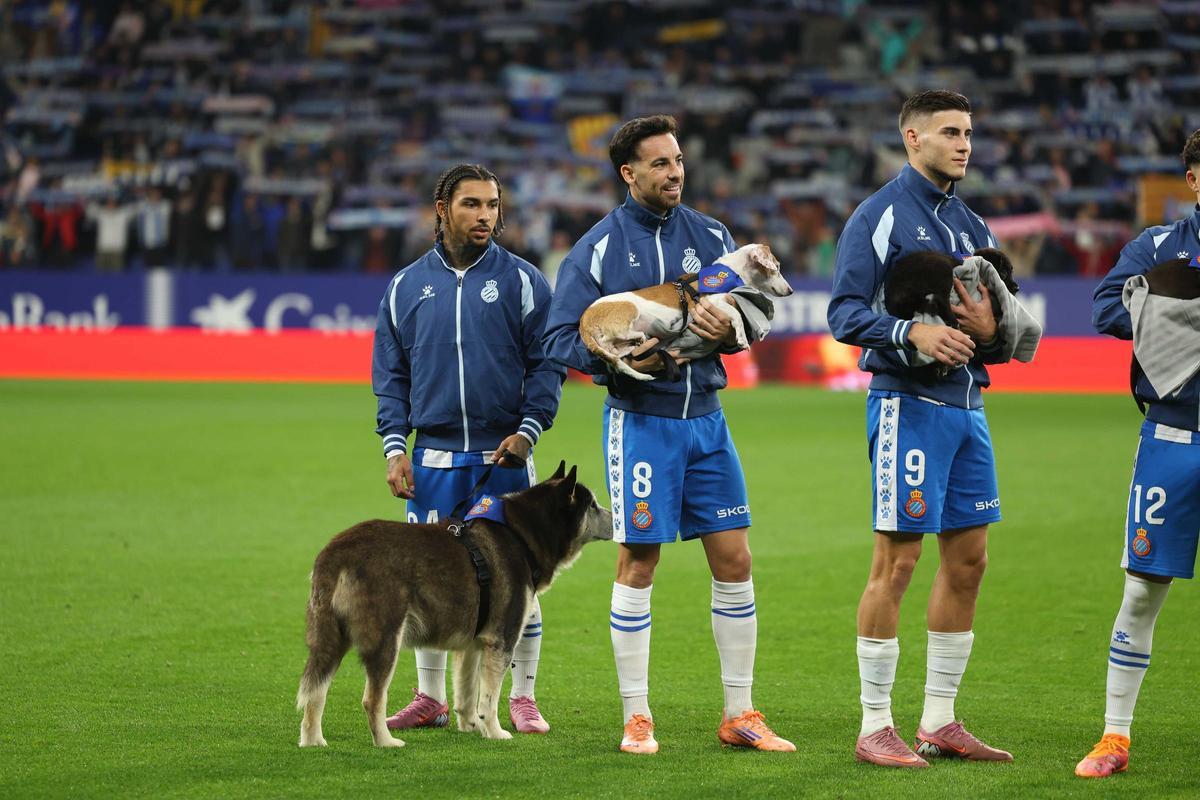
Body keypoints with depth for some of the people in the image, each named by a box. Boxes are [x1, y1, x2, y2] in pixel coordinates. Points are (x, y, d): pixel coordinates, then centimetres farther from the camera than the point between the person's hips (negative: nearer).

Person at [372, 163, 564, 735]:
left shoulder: (521, 281, 3)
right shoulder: (407, 286, 8)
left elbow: (547, 363, 2)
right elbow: (391, 375, 12)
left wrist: (529, 429, -10)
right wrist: (394, 447, 2)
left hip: (503, 456, -2)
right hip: (433, 457, 2)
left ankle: (522, 698, 10)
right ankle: (430, 698, 15)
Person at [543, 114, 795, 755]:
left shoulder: (711, 236, 9)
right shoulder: (597, 248, -1)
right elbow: (560, 337, -3)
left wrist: (729, 330, -12)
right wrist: (614, 358, -20)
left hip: (706, 418, 4)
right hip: (639, 420, -4)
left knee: (734, 560, 3)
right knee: (637, 565, -2)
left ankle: (739, 715, 12)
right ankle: (637, 718, 7)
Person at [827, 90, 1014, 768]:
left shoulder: (972, 225, 16)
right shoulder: (880, 215, -5)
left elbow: (1006, 333, 18)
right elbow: (845, 312, -13)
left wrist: (989, 331, -5)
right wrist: (912, 332, -27)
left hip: (967, 403, 8)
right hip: (909, 403, -7)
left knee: (969, 560, 8)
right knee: (897, 562, -6)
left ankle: (940, 721, 16)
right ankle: (876, 729, -1)